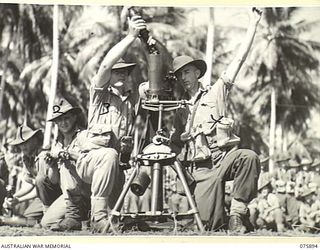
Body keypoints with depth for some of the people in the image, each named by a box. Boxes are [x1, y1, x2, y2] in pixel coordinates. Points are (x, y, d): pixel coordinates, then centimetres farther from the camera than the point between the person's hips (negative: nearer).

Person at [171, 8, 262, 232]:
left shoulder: (215, 93, 11)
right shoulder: (180, 111, 21)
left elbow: (239, 60, 6)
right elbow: (176, 145, 25)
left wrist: (253, 25, 2)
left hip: (223, 157, -2)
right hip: (202, 168, 2)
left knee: (249, 157, -37)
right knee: (211, 223, -15)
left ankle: (238, 212, -25)